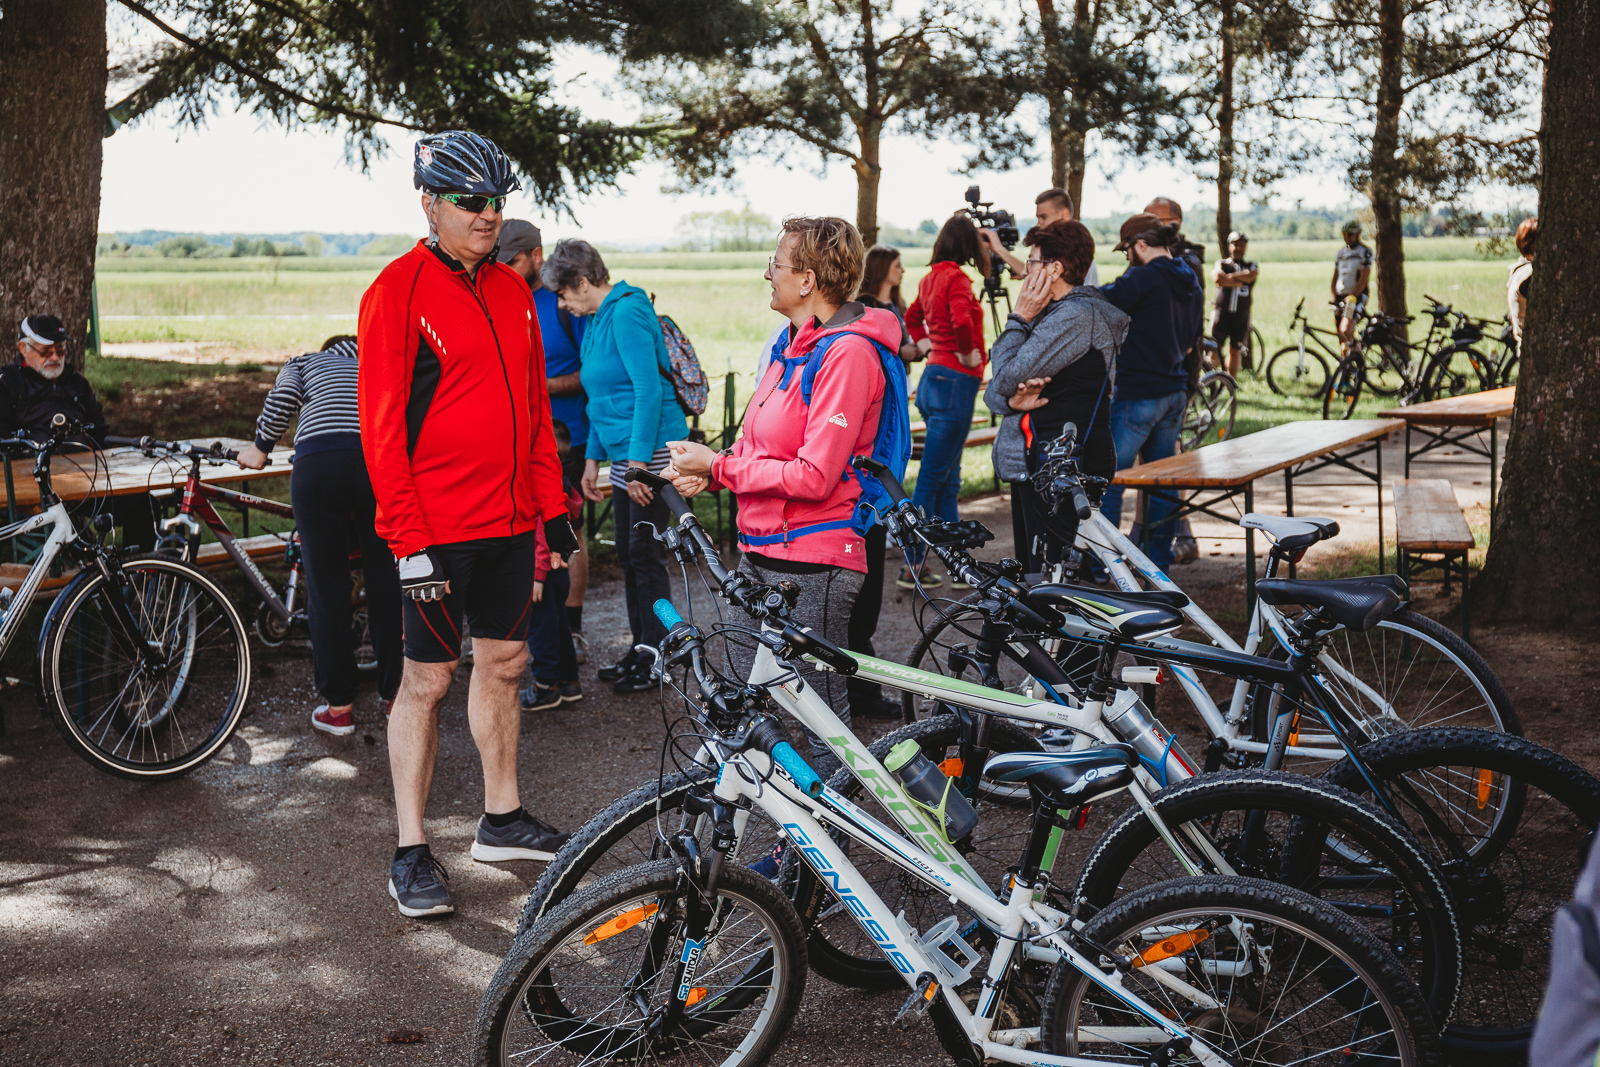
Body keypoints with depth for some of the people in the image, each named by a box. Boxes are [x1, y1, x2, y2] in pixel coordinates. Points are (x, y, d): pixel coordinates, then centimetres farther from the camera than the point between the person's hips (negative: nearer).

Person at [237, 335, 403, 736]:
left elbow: (281, 401, 6)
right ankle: (395, 694, 22)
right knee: (385, 582, 14)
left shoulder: (304, 363, 27)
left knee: (326, 587, 7)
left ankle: (339, 706, 13)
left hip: (318, 464, -2)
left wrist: (260, 449, 18)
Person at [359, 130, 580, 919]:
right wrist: (410, 538, -18)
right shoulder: (399, 290, -10)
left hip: (509, 521, 7)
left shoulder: (511, 290, 11)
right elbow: (381, 422, -14)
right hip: (436, 528, -7)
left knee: (503, 663, 15)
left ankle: (501, 820, 31)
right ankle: (411, 852, 11)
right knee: (428, 679, 1)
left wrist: (551, 503, 13)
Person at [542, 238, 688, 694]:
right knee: (629, 555, 13)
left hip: (652, 451, -10)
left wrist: (639, 462, -22)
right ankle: (639, 651, 24)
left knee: (646, 556, -3)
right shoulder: (599, 318, 15)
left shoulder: (626, 312, -15)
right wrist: (593, 459, 17)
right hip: (625, 455, 10)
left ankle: (654, 663, 7)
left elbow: (649, 390, -21)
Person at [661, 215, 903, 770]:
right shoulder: (792, 343, 13)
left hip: (812, 564, -9)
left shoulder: (847, 353, -17)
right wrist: (706, 470, -2)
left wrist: (718, 465, -14)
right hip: (759, 553, 9)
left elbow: (814, 476, -22)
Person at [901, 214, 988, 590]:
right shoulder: (956, 278, -13)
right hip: (954, 381, -9)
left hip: (933, 378, 9)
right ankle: (913, 568, 0)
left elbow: (912, 318, 31)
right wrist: (969, 355, -13)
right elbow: (962, 322, -30)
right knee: (932, 479, -5)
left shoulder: (931, 278, 13)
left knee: (948, 481, 12)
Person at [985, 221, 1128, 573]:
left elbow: (1006, 378, -19)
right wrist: (1011, 400, -11)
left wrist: (1019, 319, -7)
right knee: (1029, 574, 15)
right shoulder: (1056, 313, 18)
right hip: (1034, 464, 11)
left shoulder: (1076, 316, -15)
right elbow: (993, 391, 13)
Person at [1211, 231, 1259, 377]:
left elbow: (1250, 275, -14)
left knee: (1235, 351, 9)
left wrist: (1229, 277, -11)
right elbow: (1218, 278, -16)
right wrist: (1239, 282, -13)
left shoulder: (1251, 266, 12)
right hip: (1221, 314, -2)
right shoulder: (1222, 264, 8)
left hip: (1241, 316, 2)